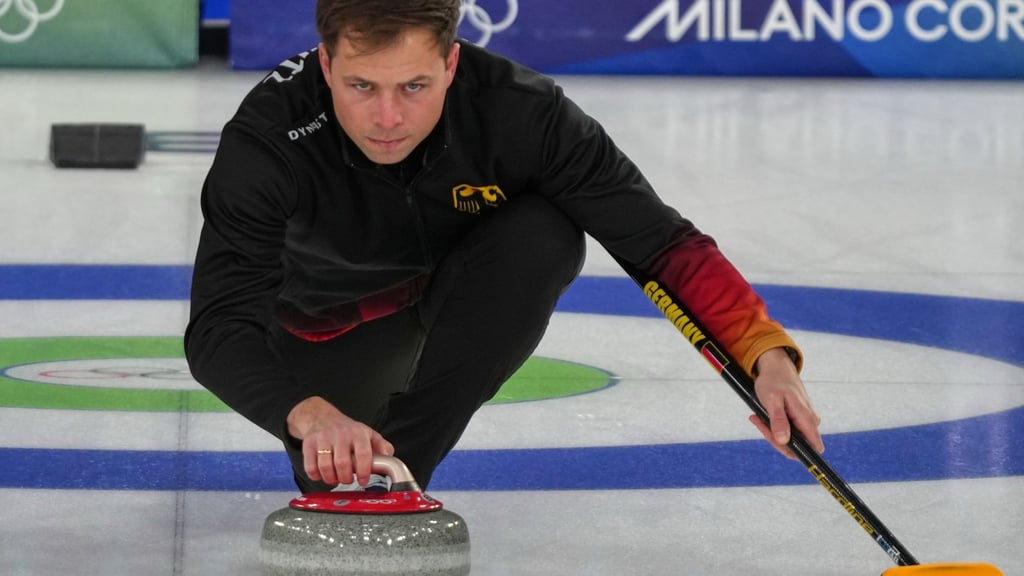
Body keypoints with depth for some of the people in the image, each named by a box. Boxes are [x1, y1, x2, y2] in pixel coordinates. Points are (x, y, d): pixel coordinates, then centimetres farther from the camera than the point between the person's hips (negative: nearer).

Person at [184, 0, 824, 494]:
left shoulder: (518, 111, -34)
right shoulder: (267, 139, -36)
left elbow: (662, 242, -30)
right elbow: (219, 325, -43)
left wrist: (766, 352, -45)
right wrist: (309, 416, -63)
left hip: (463, 299, -1)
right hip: (336, 320, 1)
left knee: (544, 235, -30)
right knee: (334, 478, -19)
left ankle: (398, 467, -21)